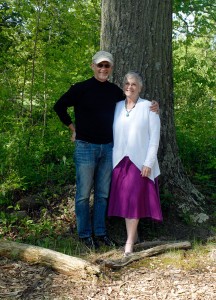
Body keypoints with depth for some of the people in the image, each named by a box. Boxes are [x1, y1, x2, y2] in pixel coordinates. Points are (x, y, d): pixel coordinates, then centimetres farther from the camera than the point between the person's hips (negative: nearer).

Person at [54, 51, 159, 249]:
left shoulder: (116, 91, 6)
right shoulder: (81, 88, -7)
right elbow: (59, 106, 2)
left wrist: (151, 108, 1)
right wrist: (73, 128, 0)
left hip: (108, 148, 4)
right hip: (85, 147, -4)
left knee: (103, 194, 12)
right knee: (84, 194, 4)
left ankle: (100, 232, 24)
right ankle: (85, 234, 17)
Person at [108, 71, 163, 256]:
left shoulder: (148, 107, -4)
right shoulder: (117, 107, 8)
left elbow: (155, 136, -6)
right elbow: (111, 133, 8)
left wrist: (149, 162, -11)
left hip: (140, 161, -4)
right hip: (120, 160, 4)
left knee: (134, 198, -7)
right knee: (124, 199, 7)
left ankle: (129, 242, -1)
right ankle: (133, 234, 21)